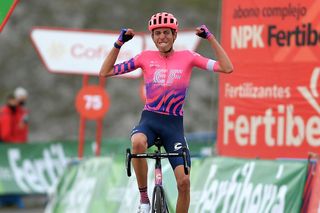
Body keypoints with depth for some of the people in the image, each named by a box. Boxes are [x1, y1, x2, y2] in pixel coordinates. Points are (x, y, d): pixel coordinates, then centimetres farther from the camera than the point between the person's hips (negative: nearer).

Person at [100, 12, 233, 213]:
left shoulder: (187, 57, 1)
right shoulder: (146, 57, 3)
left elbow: (227, 68, -7)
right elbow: (105, 72, 3)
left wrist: (210, 38, -11)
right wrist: (119, 43, -6)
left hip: (174, 124, 1)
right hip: (149, 120, 0)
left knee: (184, 181, -11)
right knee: (138, 142, -37)